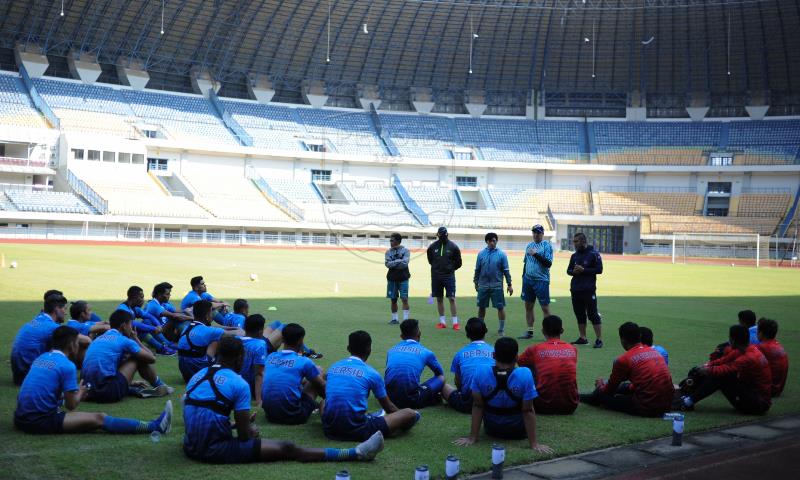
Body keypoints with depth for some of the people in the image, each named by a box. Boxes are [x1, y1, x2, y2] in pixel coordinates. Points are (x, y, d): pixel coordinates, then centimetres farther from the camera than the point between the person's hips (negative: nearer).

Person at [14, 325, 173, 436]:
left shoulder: (41, 357, 14)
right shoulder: (67, 365, -9)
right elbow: (71, 405, -4)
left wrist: (76, 392, 30)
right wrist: (80, 393, 17)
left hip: (21, 417, 8)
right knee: (99, 419, -10)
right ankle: (154, 427, -11)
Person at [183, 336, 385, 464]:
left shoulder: (197, 376, 8)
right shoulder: (239, 384, -12)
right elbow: (244, 436, -10)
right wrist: (252, 431, 14)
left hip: (191, 446, 6)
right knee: (287, 448, -2)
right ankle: (357, 453, 3)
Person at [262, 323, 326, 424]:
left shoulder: (270, 357, 7)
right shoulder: (304, 362, -7)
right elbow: (322, 386, 9)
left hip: (269, 414, 5)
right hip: (292, 416, -5)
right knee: (319, 371, 12)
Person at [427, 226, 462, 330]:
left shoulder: (453, 247, -4)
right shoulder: (432, 247, 1)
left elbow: (458, 263, 5)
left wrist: (450, 269, 5)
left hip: (449, 276, -3)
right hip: (436, 276, 3)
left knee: (452, 298, -5)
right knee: (439, 299, 8)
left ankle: (455, 322, -2)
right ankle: (442, 321, 16)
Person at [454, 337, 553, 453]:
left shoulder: (481, 372, -22)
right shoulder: (525, 375, -26)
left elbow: (477, 406, -14)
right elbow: (528, 411, -22)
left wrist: (472, 438, -8)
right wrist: (534, 444, -15)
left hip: (491, 430, 1)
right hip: (518, 432, -1)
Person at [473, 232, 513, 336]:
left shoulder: (501, 254, -2)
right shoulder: (481, 254, 5)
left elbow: (506, 270, -1)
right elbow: (477, 269, 11)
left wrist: (509, 284, -2)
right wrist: (476, 282, 11)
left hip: (497, 286, -2)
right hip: (483, 285, 2)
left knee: (500, 307, -1)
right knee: (481, 307, 9)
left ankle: (501, 329, 9)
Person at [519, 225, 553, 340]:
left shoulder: (547, 245, -5)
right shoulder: (529, 246, 14)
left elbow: (548, 263, -15)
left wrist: (536, 254, -21)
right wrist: (523, 277, 17)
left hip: (541, 281, -6)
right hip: (528, 279, 7)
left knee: (545, 307, -4)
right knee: (528, 306, 9)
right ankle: (529, 331, 17)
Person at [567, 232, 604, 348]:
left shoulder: (594, 254, -5)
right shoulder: (574, 256, 13)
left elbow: (599, 269, -10)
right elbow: (568, 270, 18)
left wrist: (583, 270, -16)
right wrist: (573, 271, -5)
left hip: (589, 290, -6)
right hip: (575, 289, 6)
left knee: (593, 314, -6)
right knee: (579, 314, 10)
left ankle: (599, 339, -2)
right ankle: (583, 338, 19)